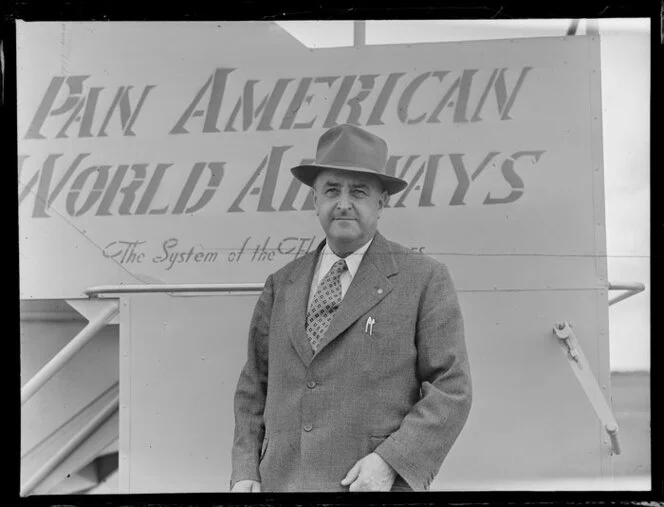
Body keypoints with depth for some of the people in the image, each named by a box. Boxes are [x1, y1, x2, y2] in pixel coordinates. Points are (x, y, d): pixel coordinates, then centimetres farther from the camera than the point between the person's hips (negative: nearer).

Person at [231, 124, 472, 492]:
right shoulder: (281, 285, 11)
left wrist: (390, 461, -13)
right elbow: (254, 385, 14)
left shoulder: (424, 280, 0)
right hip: (280, 483, 3)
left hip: (372, 484, -3)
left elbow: (451, 389, -4)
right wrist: (245, 470, 4)